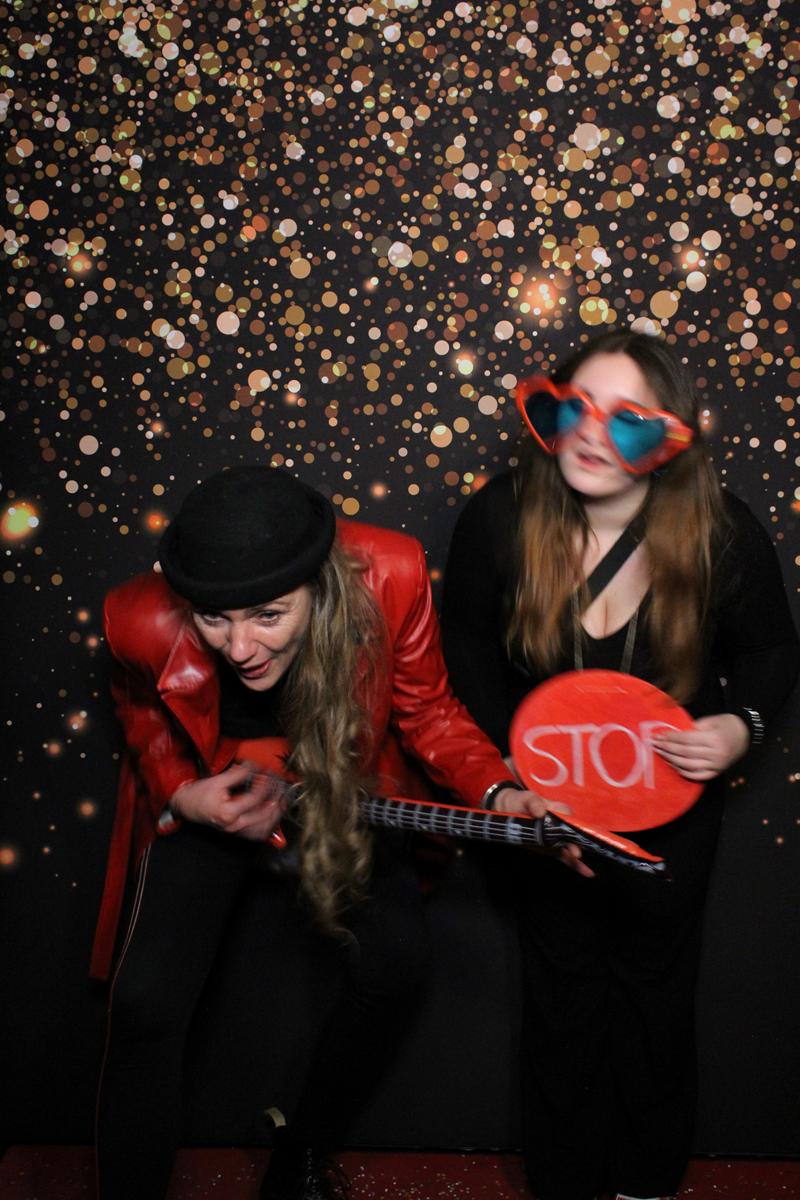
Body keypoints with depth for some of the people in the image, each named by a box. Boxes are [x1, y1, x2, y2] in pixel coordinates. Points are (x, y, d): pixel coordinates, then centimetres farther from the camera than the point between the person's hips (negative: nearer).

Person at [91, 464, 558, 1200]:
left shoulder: (389, 579, -30)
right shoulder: (147, 623, -28)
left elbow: (426, 710, -11)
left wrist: (497, 794, -27)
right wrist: (185, 797, -20)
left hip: (344, 799, 1)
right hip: (206, 806, 0)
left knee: (393, 962, -20)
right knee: (147, 1003, -19)